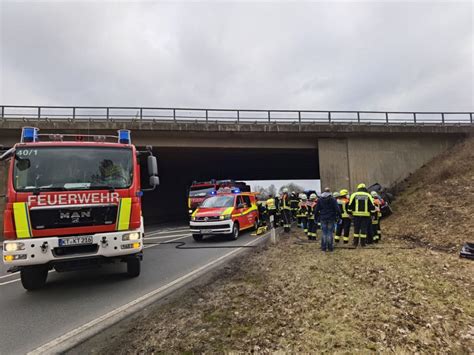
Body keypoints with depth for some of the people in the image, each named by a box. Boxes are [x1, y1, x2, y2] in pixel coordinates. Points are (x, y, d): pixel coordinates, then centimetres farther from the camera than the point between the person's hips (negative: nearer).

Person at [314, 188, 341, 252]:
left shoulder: (320, 199, 3)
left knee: (324, 233, 7)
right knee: (330, 233, 4)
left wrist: (316, 217, 13)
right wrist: (339, 216, -3)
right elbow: (337, 209, -8)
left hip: (323, 219, 2)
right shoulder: (333, 199, -3)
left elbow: (316, 210, 5)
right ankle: (330, 247, 6)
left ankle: (324, 247, 7)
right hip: (331, 218, -2)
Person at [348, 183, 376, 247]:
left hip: (356, 214, 0)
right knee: (364, 229, 4)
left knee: (356, 229, 6)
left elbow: (350, 205, 2)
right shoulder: (368, 195, 5)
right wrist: (372, 213, 9)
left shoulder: (354, 195, 4)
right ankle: (362, 243, 5)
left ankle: (355, 243, 8)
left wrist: (350, 212, 12)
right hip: (365, 215, 0)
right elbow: (372, 205, 2)